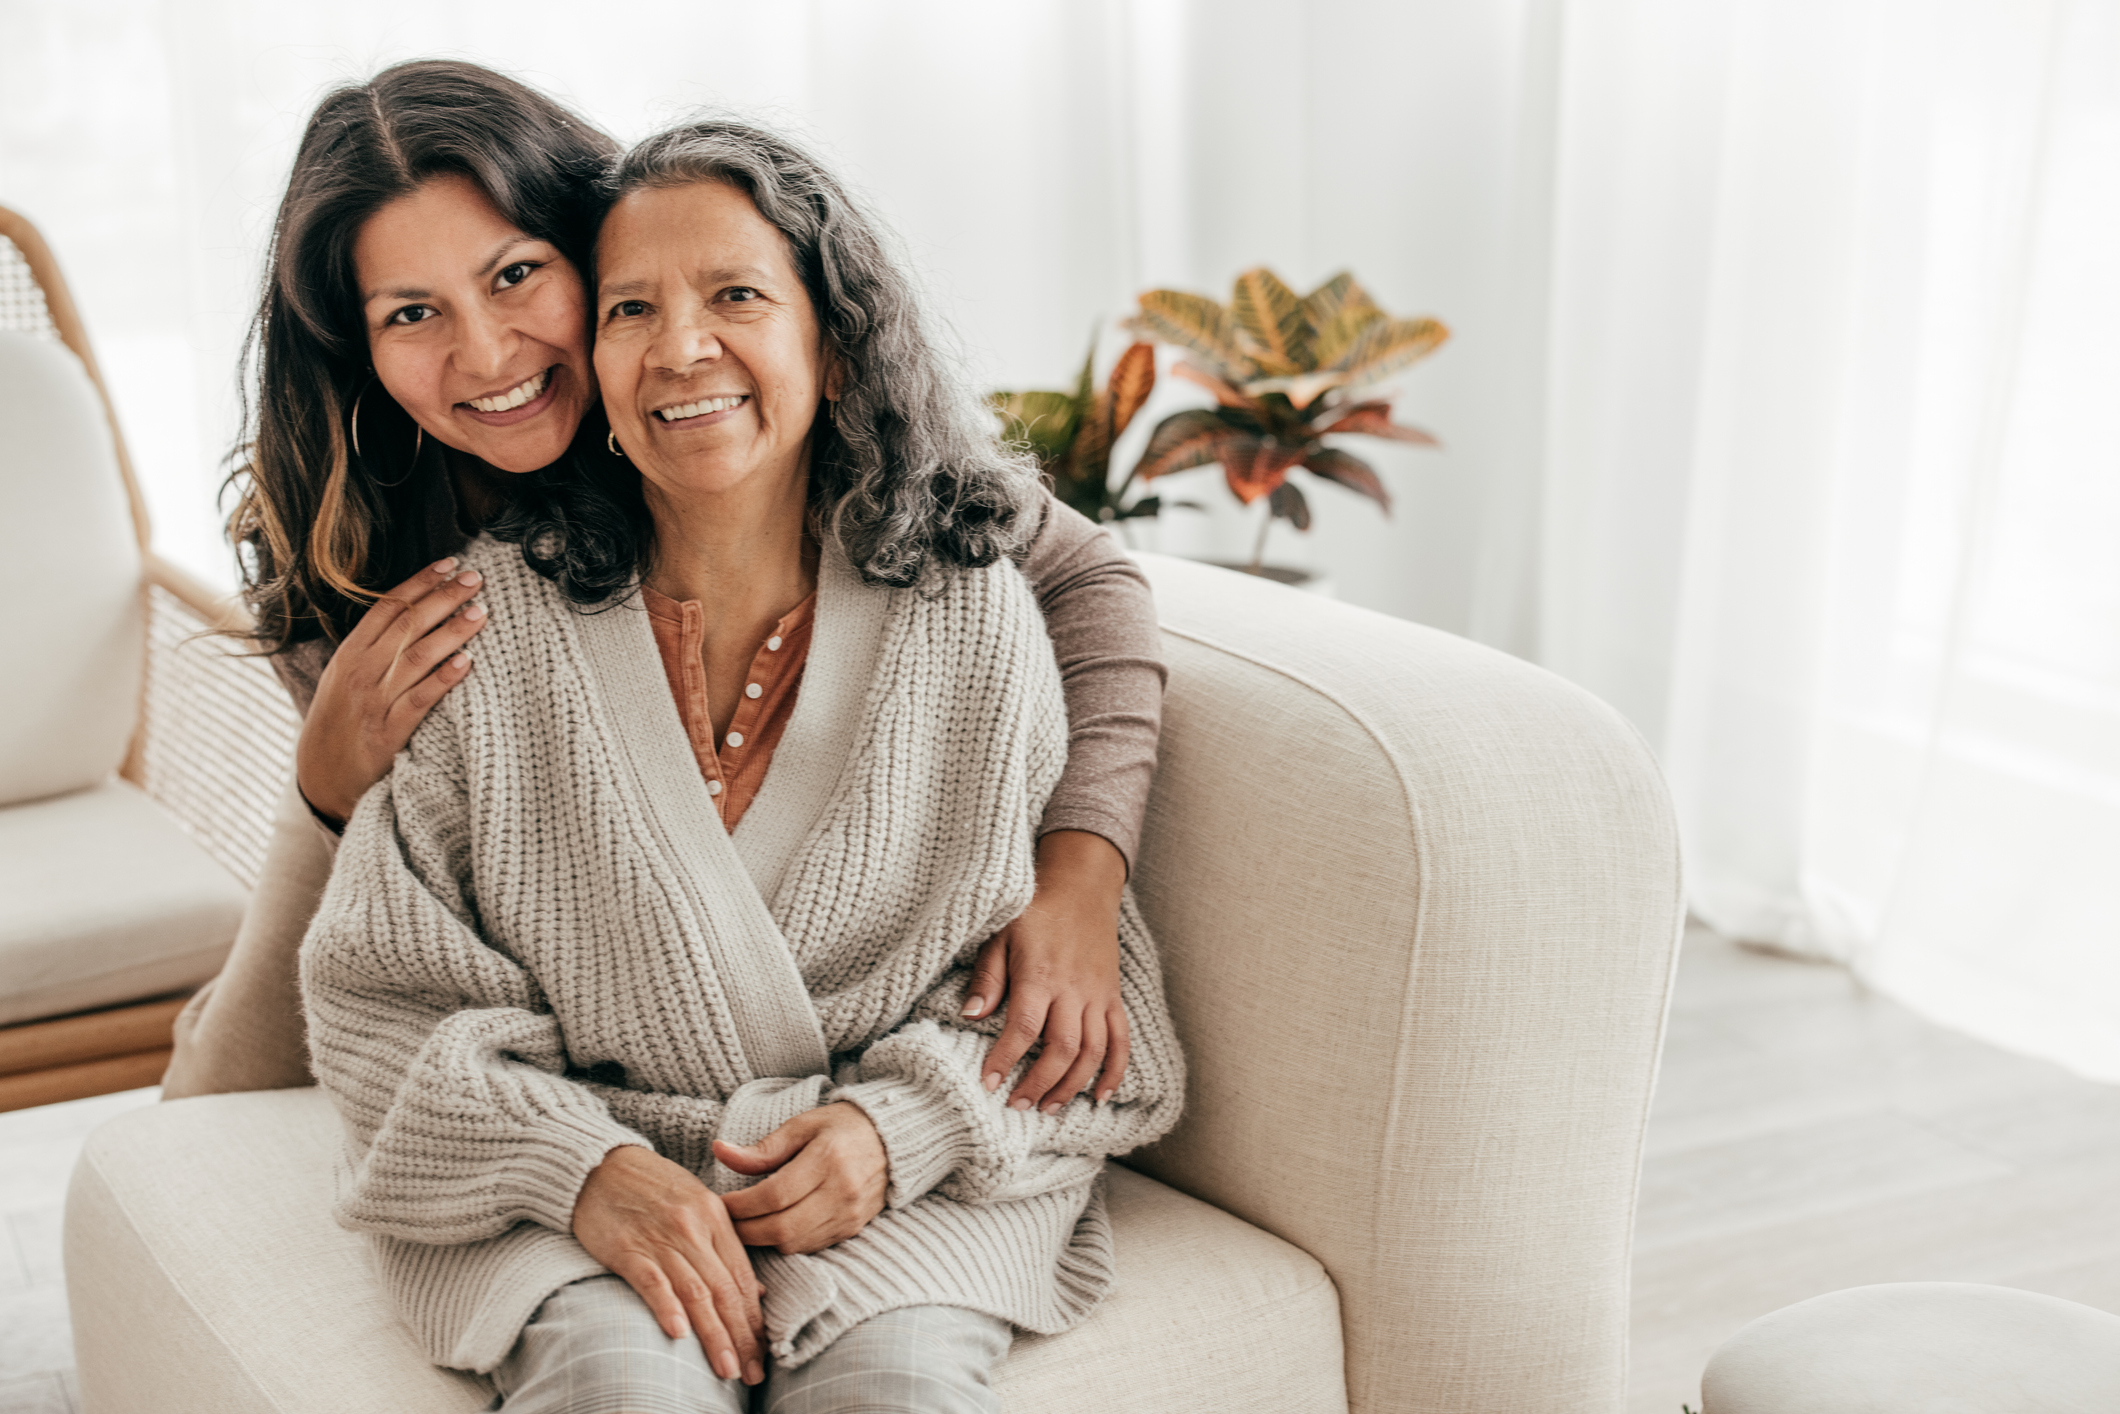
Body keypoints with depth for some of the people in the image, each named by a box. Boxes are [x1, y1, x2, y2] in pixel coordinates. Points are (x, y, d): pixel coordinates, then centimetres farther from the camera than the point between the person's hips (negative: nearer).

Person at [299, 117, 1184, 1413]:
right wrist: (580, 1165, -17)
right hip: (577, 1158, -1)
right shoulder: (486, 622, -2)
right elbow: (385, 992, 0)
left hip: (907, 1174, 1)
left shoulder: (971, 619, -1)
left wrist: (899, 1125, -14)